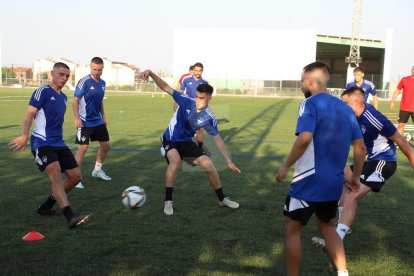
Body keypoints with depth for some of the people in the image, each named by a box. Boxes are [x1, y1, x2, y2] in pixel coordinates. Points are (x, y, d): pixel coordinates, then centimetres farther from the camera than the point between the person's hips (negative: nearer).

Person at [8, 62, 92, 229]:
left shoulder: (63, 97, 16)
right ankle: (71, 218, -35)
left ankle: (46, 207, 20)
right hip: (42, 143, -8)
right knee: (55, 173, -26)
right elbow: (30, 113, -16)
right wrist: (24, 136, -27)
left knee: (75, 176, 5)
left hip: (58, 143, 8)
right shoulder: (43, 91, -7)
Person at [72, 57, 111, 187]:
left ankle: (97, 170, 33)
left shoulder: (102, 83, 6)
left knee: (106, 145, 13)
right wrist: (77, 118, -22)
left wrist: (103, 116, 18)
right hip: (85, 122, -7)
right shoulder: (84, 82, -15)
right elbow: (75, 100, -14)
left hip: (98, 121, 7)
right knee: (83, 148, -11)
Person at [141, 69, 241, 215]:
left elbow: (217, 139, -6)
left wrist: (228, 161, -8)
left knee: (209, 165, -3)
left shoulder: (209, 117, -13)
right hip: (170, 140, -3)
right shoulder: (187, 101, -20)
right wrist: (151, 73, -35)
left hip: (187, 142, 3)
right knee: (175, 160, -34)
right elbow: (166, 87, -20)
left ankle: (222, 199, 20)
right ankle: (168, 201, -20)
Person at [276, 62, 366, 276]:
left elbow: (304, 139, -28)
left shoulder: (310, 103, -12)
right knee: (327, 227, 25)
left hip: (309, 181, -7)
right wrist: (355, 176, 21)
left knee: (292, 230, 8)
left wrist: (285, 166, -18)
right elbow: (360, 147, 11)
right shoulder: (345, 108, 9)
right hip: (334, 183, 7)